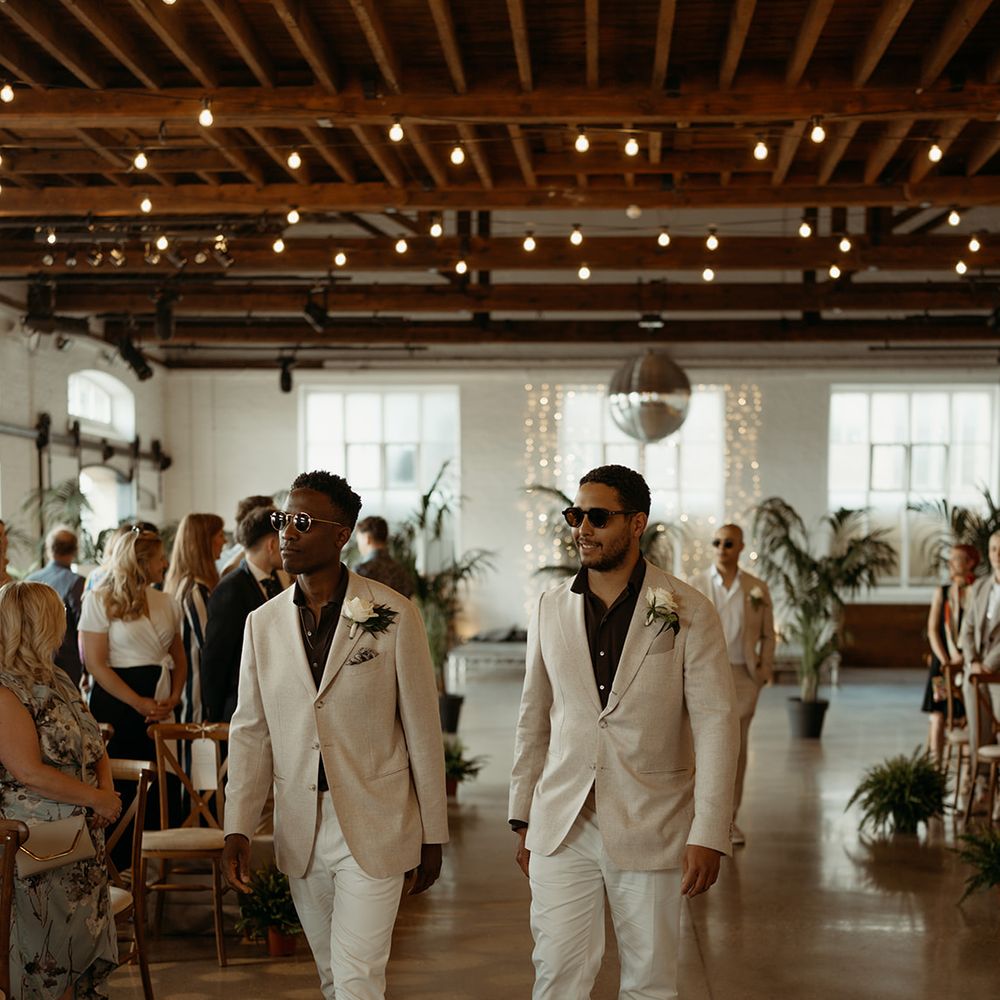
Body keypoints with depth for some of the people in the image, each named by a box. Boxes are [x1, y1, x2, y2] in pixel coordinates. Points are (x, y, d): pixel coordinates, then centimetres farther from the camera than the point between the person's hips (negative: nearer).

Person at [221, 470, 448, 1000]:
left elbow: (423, 731, -4)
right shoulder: (263, 623, 4)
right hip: (300, 830, 4)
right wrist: (238, 829, -2)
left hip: (374, 825, -4)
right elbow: (250, 732, 7)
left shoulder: (392, 615, -8)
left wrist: (432, 836, -2)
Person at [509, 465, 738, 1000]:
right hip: (562, 828, 2)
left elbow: (716, 724, -8)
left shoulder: (687, 611, -5)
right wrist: (523, 818, 12)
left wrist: (709, 833, -14)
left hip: (650, 828, -2)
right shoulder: (550, 608, 6)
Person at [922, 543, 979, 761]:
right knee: (938, 716, -5)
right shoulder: (942, 592, 9)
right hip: (944, 662, 2)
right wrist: (945, 660, -6)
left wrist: (963, 658, -11)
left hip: (969, 662, -2)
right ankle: (935, 764, -2)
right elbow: (932, 630, 5)